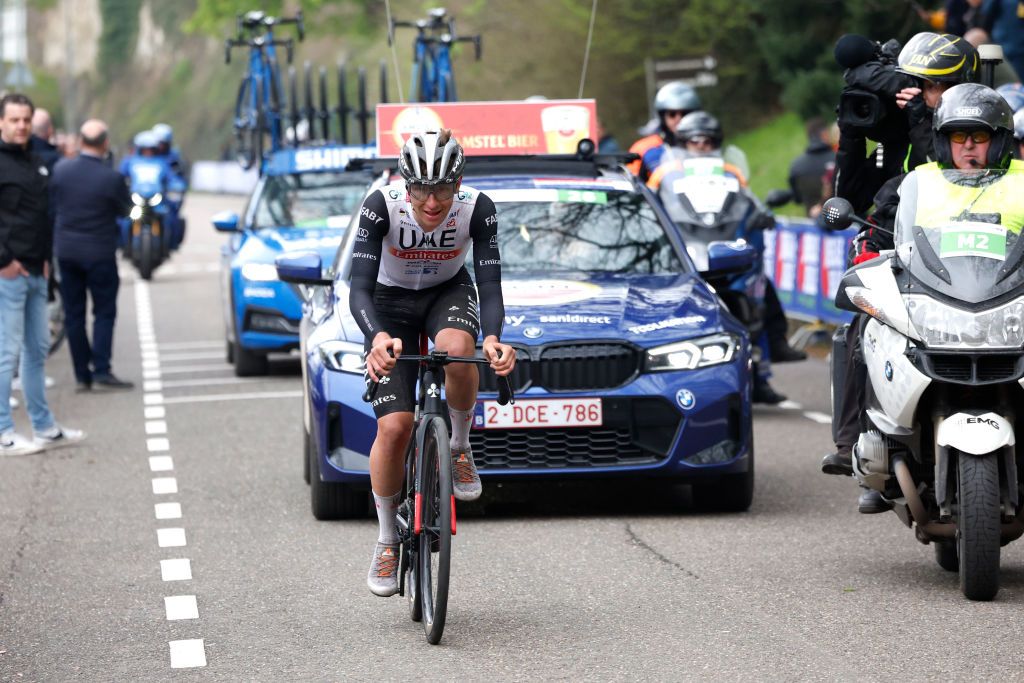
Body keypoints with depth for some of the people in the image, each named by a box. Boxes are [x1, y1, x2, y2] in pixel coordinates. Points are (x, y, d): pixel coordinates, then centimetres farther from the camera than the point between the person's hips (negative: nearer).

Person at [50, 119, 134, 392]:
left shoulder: (61, 170, -7)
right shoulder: (111, 178, -18)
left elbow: (52, 203, 5)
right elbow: (124, 209, -3)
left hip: (65, 249, 4)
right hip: (99, 253, -4)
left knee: (73, 314, 9)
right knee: (104, 312, 6)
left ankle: (82, 375, 10)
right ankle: (101, 369, -4)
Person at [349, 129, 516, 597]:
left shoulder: (477, 209, -26)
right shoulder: (381, 206, -30)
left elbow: (490, 286, -28)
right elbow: (359, 289, -34)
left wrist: (492, 339, -48)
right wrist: (378, 338, -54)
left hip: (449, 294, 1)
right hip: (391, 304, -1)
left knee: (456, 350, -37)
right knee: (394, 427, -15)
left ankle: (459, 447, -9)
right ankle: (387, 539, 5)